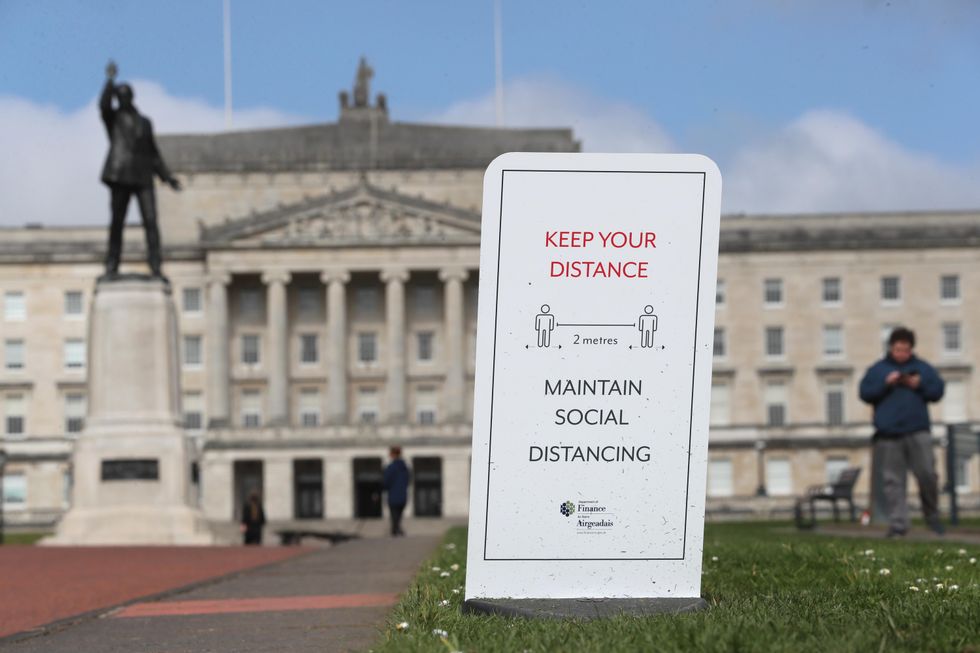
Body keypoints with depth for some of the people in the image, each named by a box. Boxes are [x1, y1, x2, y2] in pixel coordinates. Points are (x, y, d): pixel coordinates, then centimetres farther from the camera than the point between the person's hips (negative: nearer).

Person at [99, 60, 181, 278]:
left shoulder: (144, 122, 22)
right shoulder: (113, 118, 10)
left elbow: (152, 152, 24)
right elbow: (104, 104, -14)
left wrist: (167, 176, 16)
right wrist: (110, 80, -23)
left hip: (143, 176, 3)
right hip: (120, 175, -3)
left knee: (151, 221, -8)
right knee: (117, 221, -3)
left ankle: (155, 266, -11)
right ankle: (111, 266, 0)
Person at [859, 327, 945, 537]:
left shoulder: (922, 368, 13)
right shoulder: (877, 369, 10)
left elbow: (938, 390, 9)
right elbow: (865, 393, 2)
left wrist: (919, 385, -9)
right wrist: (886, 383, -12)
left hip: (918, 432, 0)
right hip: (888, 435, 0)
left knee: (927, 474, -7)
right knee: (893, 481, -3)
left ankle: (931, 514, 14)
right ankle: (897, 524, -2)